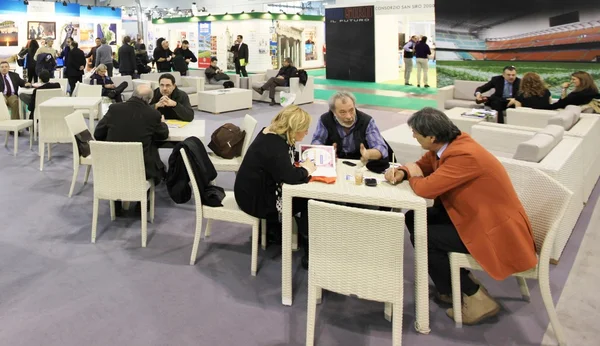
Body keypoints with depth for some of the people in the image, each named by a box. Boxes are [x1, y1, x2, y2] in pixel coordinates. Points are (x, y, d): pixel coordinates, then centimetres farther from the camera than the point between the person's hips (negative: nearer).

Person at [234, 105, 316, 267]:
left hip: (255, 190, 10)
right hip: (256, 199, -10)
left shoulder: (273, 134, 2)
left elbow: (287, 159, 18)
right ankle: (310, 253, 7)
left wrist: (304, 162, -1)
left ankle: (274, 230, 24)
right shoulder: (274, 146, -28)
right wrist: (306, 170, -14)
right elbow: (290, 176, -35)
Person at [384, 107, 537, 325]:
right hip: (473, 214, 10)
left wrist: (412, 177, -9)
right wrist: (402, 172, -7)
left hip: (499, 229, -10)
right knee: (414, 218, 6)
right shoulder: (447, 143, -2)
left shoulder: (465, 156, -30)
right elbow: (424, 164, 15)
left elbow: (426, 188, -32)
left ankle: (476, 297, 2)